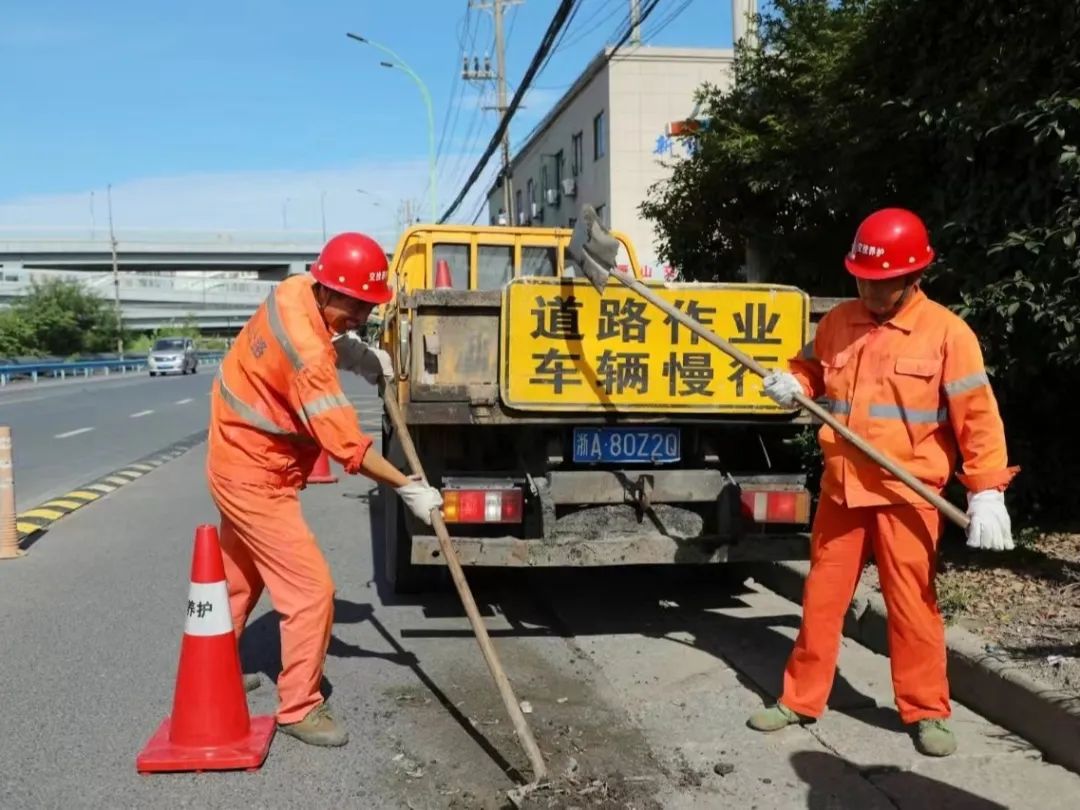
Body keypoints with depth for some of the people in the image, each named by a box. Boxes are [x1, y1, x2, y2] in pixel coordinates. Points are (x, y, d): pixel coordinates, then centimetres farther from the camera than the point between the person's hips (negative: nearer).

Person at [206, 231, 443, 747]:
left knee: (240, 577, 26)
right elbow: (345, 442, -30)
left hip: (241, 463, 10)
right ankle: (299, 708, 6)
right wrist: (407, 487, -24)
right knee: (311, 589, -7)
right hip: (255, 477, -10)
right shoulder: (305, 352, -32)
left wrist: (356, 353, -4)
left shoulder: (294, 291, -7)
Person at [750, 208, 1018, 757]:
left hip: (907, 494, -4)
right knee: (821, 597, 12)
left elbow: (977, 416, -10)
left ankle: (926, 712, 22)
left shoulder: (946, 332, -8)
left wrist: (987, 491, -17)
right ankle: (801, 699, 25)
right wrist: (793, 384, 0)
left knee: (912, 605, 4)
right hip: (841, 488, 4)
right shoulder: (837, 322, 6)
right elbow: (813, 368, 24)